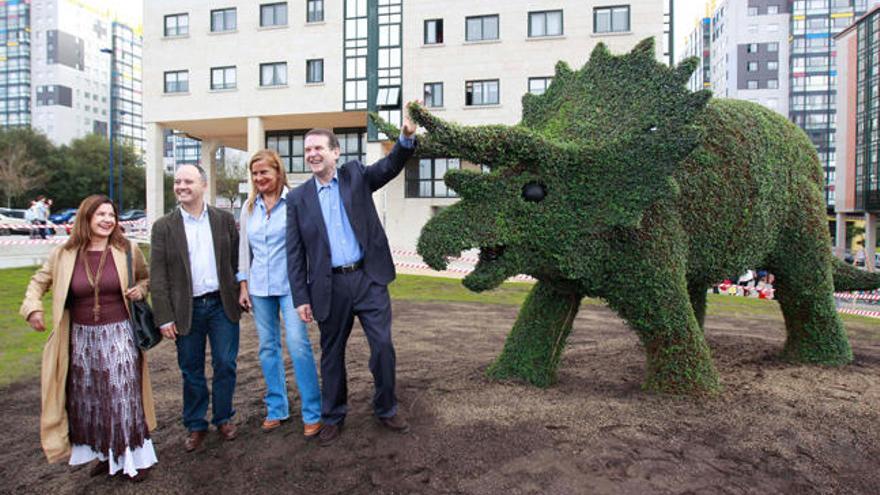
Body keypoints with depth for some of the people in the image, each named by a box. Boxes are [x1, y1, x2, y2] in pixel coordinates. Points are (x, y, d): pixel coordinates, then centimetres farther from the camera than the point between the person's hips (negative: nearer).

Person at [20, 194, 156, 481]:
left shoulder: (127, 250, -4)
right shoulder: (64, 254, -1)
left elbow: (146, 277, 12)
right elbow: (39, 281, 13)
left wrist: (141, 289, -9)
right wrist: (32, 308, -4)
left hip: (119, 335, -2)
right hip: (82, 338, 3)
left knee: (124, 396, 1)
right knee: (89, 400, 14)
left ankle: (136, 456, 19)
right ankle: (105, 454, 34)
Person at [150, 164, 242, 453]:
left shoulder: (225, 220, 3)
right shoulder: (164, 227, 1)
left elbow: (237, 260, 5)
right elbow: (158, 275, -2)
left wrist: (240, 295, -1)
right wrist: (164, 317, -6)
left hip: (222, 304, 0)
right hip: (186, 309, 0)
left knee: (225, 365, 7)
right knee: (191, 371, 10)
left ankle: (223, 418, 27)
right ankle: (195, 425, 27)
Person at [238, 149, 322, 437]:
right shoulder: (249, 207, 9)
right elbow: (244, 247, 14)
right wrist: (244, 286, 10)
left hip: (290, 285, -5)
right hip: (259, 287, 5)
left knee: (298, 345, -9)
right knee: (268, 348, 11)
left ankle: (312, 413, 4)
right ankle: (276, 409, 25)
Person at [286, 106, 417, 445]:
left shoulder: (356, 175, 6)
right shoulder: (297, 198, 4)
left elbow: (391, 166, -10)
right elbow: (295, 254, 3)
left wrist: (407, 138, -29)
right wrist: (301, 298, -1)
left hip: (369, 278, 0)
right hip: (330, 287, 1)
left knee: (383, 346, 2)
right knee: (332, 354, 12)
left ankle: (386, 410, 24)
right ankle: (333, 417, 31)